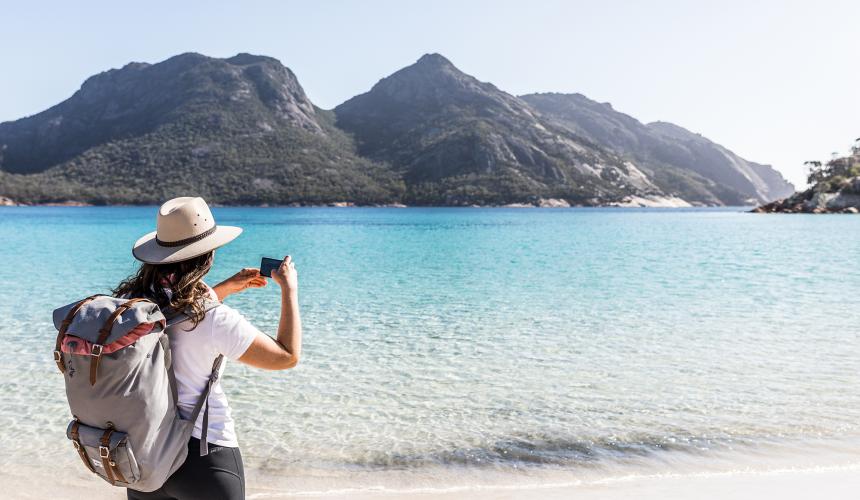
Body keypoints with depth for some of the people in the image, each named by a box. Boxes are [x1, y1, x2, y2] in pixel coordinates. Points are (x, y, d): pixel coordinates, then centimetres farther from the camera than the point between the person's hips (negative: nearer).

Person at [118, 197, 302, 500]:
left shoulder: (131, 300, -5)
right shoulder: (217, 321, -24)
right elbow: (287, 356, -13)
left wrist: (226, 288, 20)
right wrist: (289, 288, -6)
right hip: (204, 454, -5)